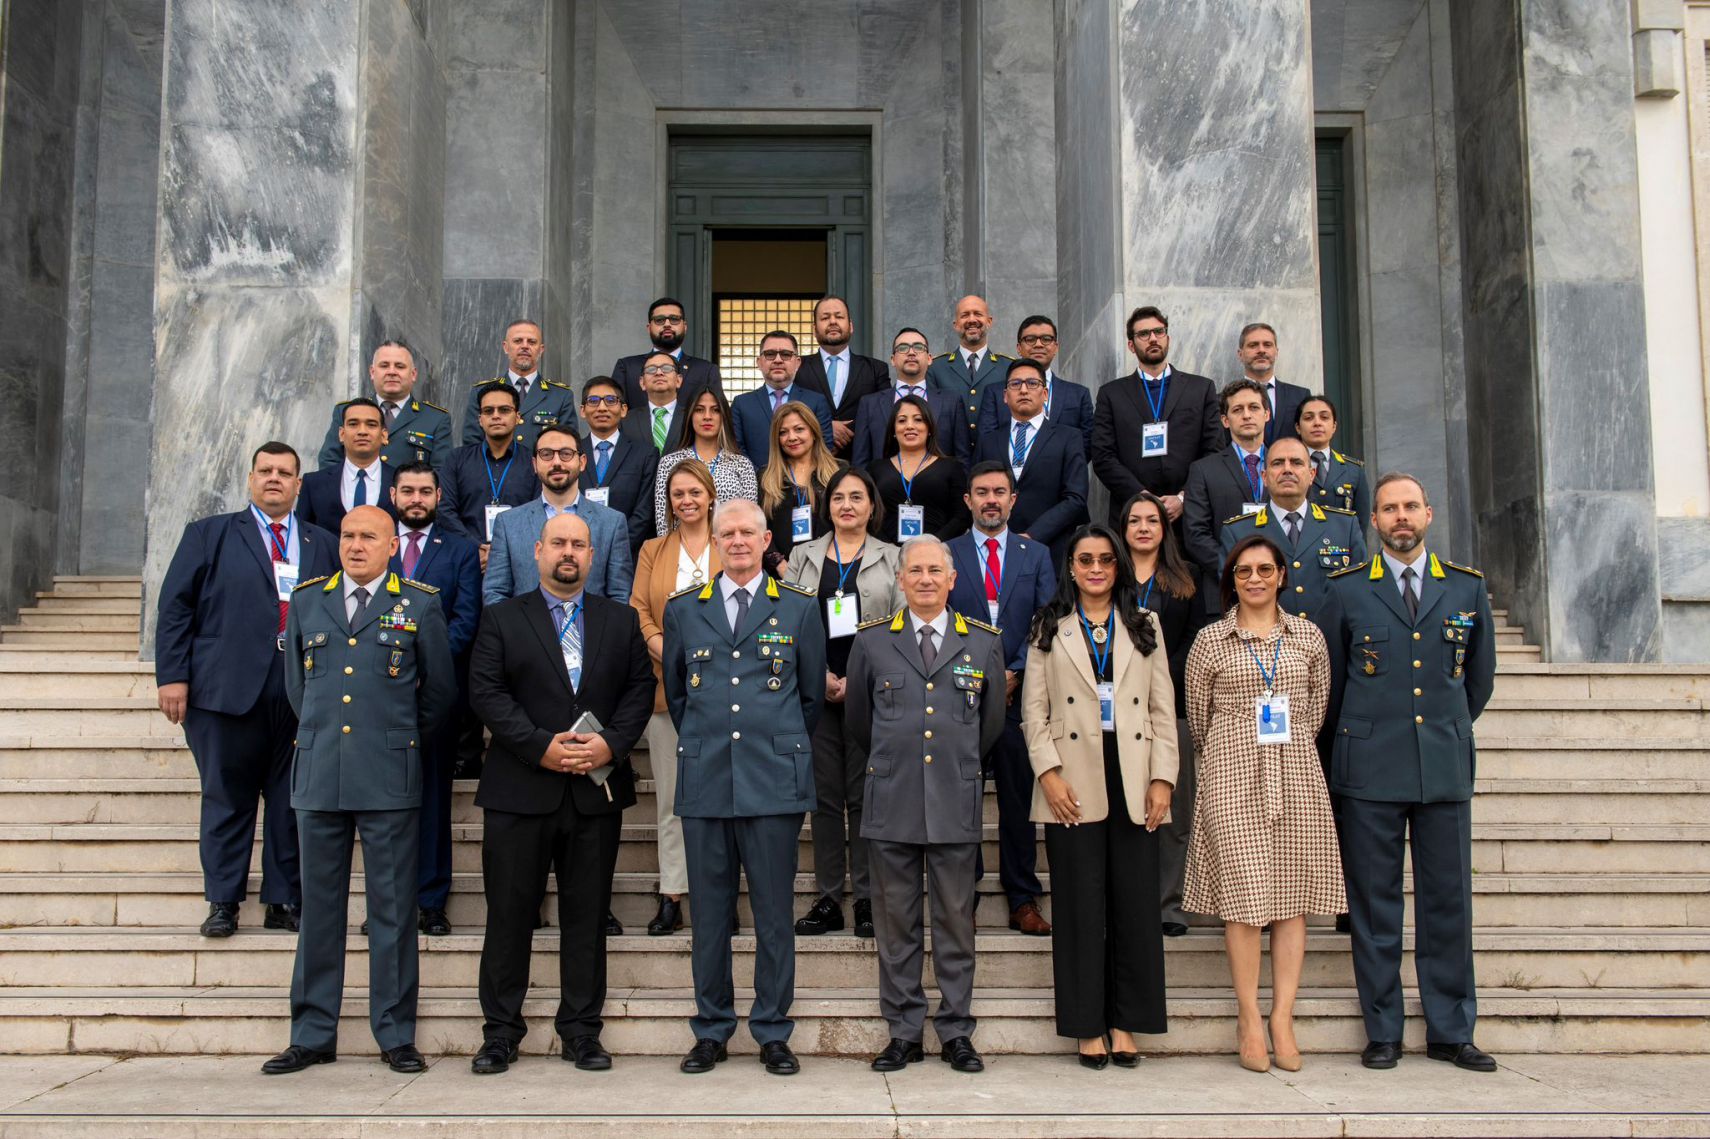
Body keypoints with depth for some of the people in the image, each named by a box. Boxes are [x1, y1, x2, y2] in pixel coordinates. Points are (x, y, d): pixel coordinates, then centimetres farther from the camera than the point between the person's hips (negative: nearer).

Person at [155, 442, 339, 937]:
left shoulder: (323, 545, 15)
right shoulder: (210, 534, 10)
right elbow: (176, 607, 3)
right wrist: (172, 674, -6)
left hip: (303, 693, 2)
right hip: (228, 688, -2)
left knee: (293, 801, 5)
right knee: (227, 798, 4)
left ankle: (285, 902, 14)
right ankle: (223, 902, 14)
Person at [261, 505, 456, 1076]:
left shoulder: (420, 605, 3)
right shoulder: (306, 600, 12)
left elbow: (440, 690, 10)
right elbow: (295, 682, 21)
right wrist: (319, 735, 15)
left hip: (389, 779, -3)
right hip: (318, 776, 3)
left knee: (392, 907, 1)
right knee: (319, 906, 8)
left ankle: (396, 1037, 10)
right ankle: (312, 1035, 17)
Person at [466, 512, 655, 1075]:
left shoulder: (621, 620, 12)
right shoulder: (503, 619, 6)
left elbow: (640, 689, 6)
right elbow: (485, 692, -4)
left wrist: (612, 744, -10)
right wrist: (540, 746, -14)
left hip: (597, 790, 2)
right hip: (520, 790, -1)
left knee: (588, 913, 6)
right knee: (510, 912, 3)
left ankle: (581, 1029, 16)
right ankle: (500, 1029, 14)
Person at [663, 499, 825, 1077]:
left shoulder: (797, 609, 7)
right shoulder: (683, 610, 11)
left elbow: (812, 695, 13)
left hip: (774, 784, -1)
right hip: (704, 783, 2)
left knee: (774, 914, 3)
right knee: (709, 913, 6)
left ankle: (773, 1033, 13)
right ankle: (711, 1030, 18)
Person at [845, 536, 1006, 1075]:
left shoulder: (984, 642, 6)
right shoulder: (872, 641, 5)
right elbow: (857, 720, 16)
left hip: (955, 804, 0)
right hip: (891, 805, 0)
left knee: (956, 922, 5)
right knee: (896, 924, 6)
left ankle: (956, 1033, 16)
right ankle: (903, 1032, 16)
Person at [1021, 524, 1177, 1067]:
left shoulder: (1144, 626, 12)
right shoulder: (1049, 629, 8)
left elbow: (1163, 708, 8)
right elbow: (1034, 707, 3)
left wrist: (1163, 778, -1)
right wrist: (1049, 772, -8)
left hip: (1134, 784, 2)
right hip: (1074, 785, -1)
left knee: (1136, 901, 2)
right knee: (1081, 904, 2)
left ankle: (1124, 1022, 14)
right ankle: (1087, 1026, 11)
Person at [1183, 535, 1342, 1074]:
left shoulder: (1308, 636, 8)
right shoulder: (1211, 640, 2)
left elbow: (1317, 706, 16)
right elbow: (1198, 716, 8)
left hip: (1296, 774, 3)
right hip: (1233, 776, -2)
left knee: (1293, 897, 2)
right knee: (1245, 898, -5)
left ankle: (1282, 1018, 8)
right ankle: (1249, 1019, 3)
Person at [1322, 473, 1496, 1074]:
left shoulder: (1468, 587, 9)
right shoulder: (1347, 588, 4)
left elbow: (1481, 673, 19)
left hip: (1446, 768, 2)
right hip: (1369, 771, -2)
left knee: (1448, 900, 5)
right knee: (1374, 903, 3)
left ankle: (1451, 1031, 16)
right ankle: (1383, 1031, 11)